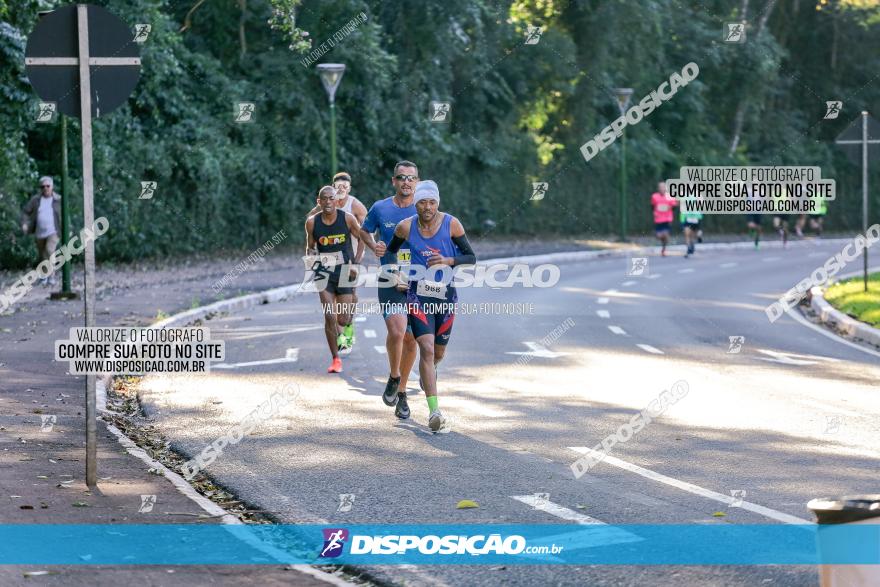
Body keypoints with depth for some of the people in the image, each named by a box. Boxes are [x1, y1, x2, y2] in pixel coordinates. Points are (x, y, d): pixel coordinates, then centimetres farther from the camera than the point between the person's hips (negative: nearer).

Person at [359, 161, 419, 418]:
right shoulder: (380, 208, 0)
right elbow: (364, 231, 17)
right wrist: (374, 246, -3)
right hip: (390, 282, -2)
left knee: (410, 340, 7)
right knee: (396, 331, -23)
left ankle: (401, 393, 25)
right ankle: (393, 378, 4)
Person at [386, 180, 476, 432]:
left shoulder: (451, 224, -7)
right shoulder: (405, 227, -5)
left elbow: (471, 258, -3)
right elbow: (391, 251, 15)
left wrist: (448, 260, -20)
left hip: (446, 295, 2)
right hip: (418, 295, -2)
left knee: (438, 352, 16)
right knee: (427, 348, -18)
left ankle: (427, 374, 55)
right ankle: (434, 411, -23)